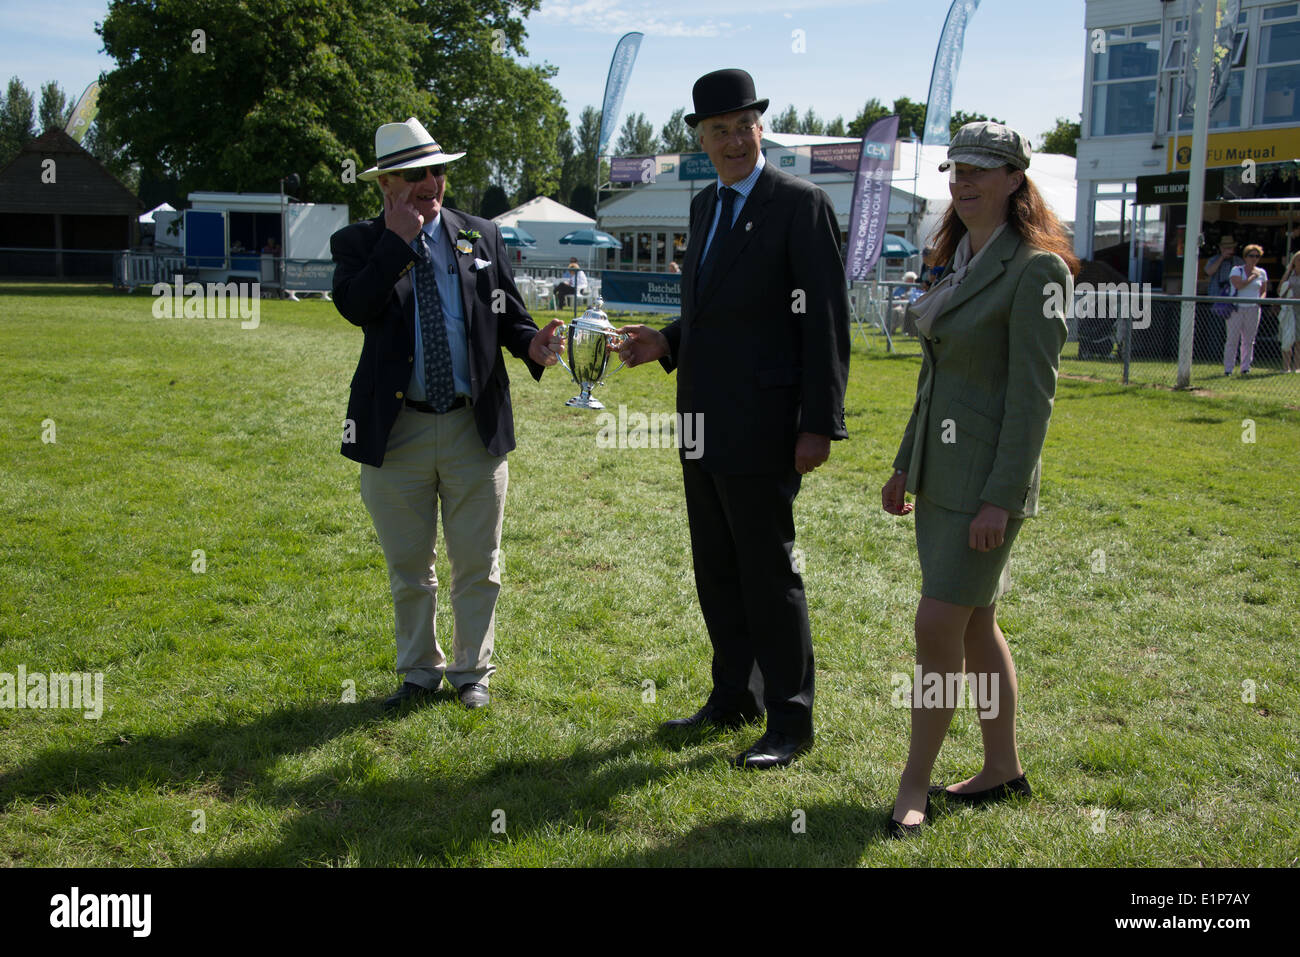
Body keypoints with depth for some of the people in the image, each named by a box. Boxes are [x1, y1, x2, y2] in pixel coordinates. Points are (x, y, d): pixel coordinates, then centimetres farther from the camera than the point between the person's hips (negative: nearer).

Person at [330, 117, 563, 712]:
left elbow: (508, 315, 8)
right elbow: (354, 306, -18)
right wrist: (398, 239, -16)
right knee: (408, 566, 12)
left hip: (475, 426, 1)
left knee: (477, 563, 9)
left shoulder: (481, 238, 7)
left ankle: (471, 671, 26)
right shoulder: (359, 244, 1)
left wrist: (532, 345, -13)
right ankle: (419, 672, 29)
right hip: (397, 429, -1)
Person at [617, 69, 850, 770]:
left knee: (769, 573, -1)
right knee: (716, 571, 15)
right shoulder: (705, 205, 14)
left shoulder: (800, 205, -9)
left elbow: (825, 322, -12)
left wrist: (820, 424, -17)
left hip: (759, 426, -8)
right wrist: (665, 344, 4)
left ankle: (790, 722, 11)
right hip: (702, 423, 8)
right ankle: (734, 698, 30)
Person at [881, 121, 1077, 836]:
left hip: (988, 478, -9)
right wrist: (906, 464, 17)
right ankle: (1003, 770, 28)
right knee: (975, 624, 15)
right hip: (940, 470, 9)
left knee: (939, 625, -7)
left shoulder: (1036, 268, -14)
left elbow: (1033, 392, -17)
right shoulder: (961, 260, 12)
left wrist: (1002, 499, -20)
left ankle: (915, 785, 6)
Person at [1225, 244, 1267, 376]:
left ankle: (1246, 367, 11)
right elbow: (1239, 285, -17)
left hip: (1253, 309, 4)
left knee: (1248, 340, 5)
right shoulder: (1237, 270, -1)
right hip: (1236, 308, -4)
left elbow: (1264, 290, 18)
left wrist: (1261, 299, -3)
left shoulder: (1261, 273, 12)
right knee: (1232, 339, -5)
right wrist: (1253, 277, -9)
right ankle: (1228, 369, -2)